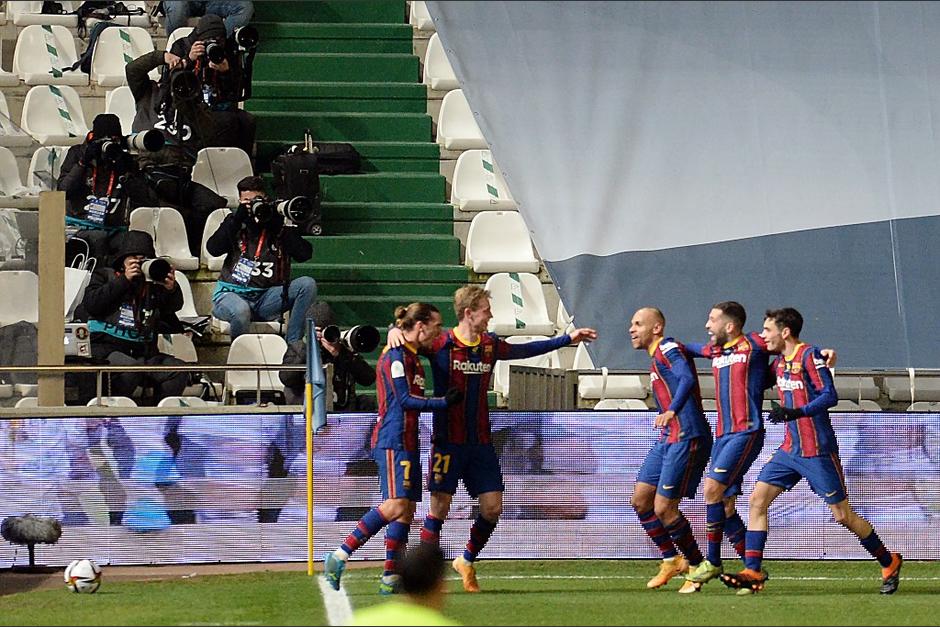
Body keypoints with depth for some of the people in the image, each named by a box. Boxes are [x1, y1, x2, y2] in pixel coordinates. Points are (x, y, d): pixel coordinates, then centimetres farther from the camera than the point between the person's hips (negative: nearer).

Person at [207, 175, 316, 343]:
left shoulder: (277, 225, 10)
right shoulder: (236, 223, 12)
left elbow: (304, 254, -3)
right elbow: (213, 248, -5)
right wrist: (238, 217, -9)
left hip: (265, 298, 2)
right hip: (233, 293, -2)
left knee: (307, 284, -21)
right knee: (241, 310, -39)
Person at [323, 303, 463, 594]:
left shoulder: (412, 356, 20)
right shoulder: (396, 355, -10)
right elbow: (405, 399, -15)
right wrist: (444, 402, -11)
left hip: (407, 443, 10)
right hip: (393, 441, -10)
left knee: (407, 510, 4)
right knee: (395, 505, -19)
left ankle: (391, 578, 3)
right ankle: (339, 556, -16)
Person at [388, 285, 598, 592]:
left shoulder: (490, 345, 8)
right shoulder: (440, 345, -8)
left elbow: (524, 350, 24)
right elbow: (406, 334, 1)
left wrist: (568, 338, 26)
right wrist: (395, 332, -24)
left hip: (481, 443, 5)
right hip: (447, 442, -5)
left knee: (492, 508, 1)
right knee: (439, 507, -7)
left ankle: (467, 561, 24)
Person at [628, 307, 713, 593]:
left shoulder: (668, 349, -10)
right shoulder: (657, 357, 20)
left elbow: (687, 378, -28)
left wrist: (672, 411, -43)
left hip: (687, 438, -10)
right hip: (667, 439, 10)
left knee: (664, 508, -10)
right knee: (640, 500, 7)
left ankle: (697, 566, 4)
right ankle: (671, 560, 18)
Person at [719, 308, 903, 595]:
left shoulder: (809, 355, -14)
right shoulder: (779, 363, 10)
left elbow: (830, 396, -23)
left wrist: (795, 412, -32)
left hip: (817, 452, -8)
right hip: (789, 449, 8)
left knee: (843, 515, 0)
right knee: (757, 500, -6)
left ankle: (889, 563, 18)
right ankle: (753, 573, -7)